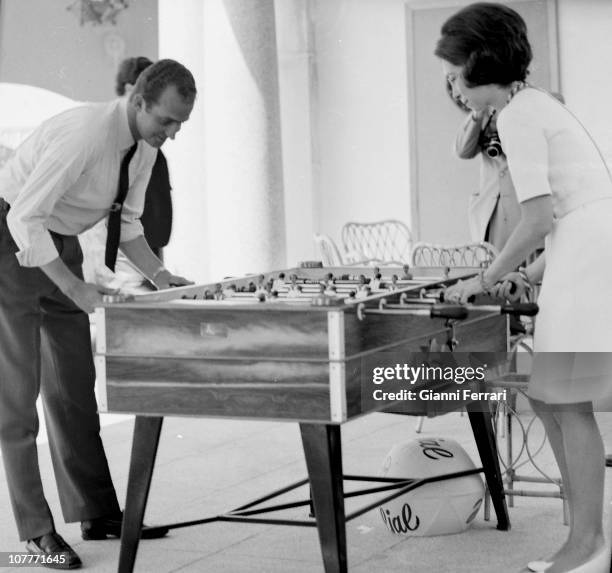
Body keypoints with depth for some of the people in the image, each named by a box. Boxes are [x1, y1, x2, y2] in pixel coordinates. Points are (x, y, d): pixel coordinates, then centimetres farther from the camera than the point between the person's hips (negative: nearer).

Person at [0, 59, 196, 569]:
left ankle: (96, 513, 15)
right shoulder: (86, 134, -31)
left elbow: (127, 222, 7)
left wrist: (159, 274, -9)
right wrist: (75, 288, -34)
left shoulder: (147, 143, -4)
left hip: (61, 243, 8)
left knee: (75, 383, 9)